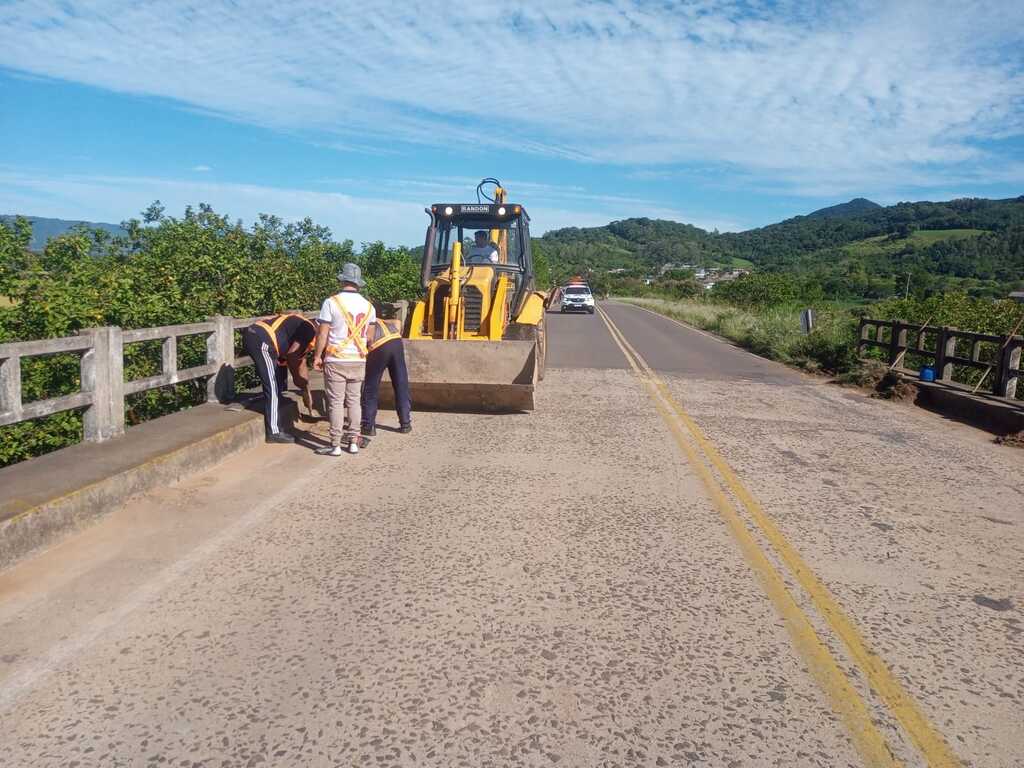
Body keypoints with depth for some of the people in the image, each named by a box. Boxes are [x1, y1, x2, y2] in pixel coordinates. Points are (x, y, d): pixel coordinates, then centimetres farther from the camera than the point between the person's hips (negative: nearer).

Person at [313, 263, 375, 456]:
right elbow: (368, 333, 8)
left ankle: (335, 445, 4)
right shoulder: (368, 306, 3)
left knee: (336, 402, 1)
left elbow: (322, 333, -9)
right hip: (358, 361, 4)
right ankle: (353, 442, 16)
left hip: (336, 361, -4)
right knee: (354, 401, 12)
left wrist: (317, 356, 1)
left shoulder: (332, 302, -11)